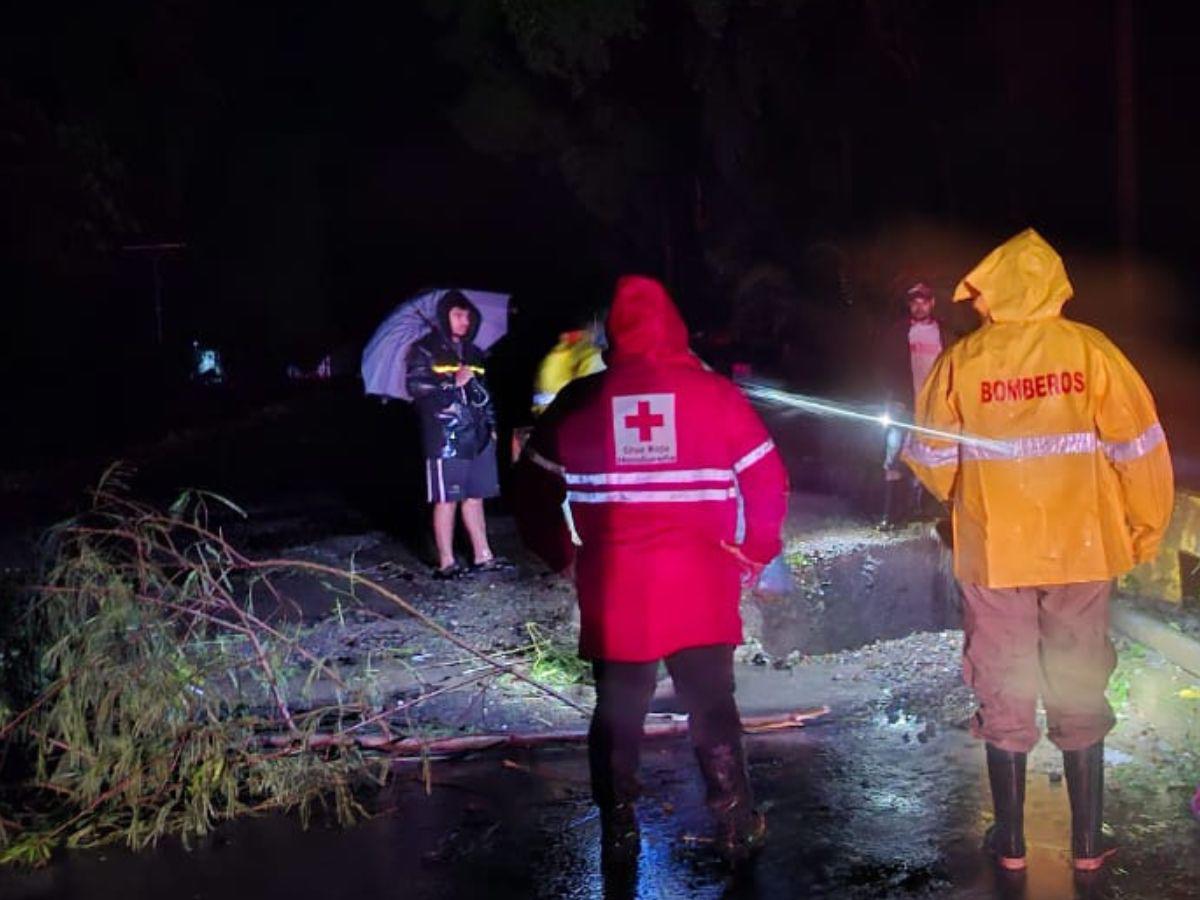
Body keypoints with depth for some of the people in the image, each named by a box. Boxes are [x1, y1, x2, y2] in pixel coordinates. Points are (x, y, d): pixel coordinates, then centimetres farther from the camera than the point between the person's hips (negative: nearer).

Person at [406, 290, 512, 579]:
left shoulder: (473, 353, 19)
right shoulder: (424, 351, -1)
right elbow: (418, 389, -10)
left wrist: (491, 425, 18)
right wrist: (453, 384, -15)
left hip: (477, 436, 6)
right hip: (445, 438, -6)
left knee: (475, 497, 11)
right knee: (446, 500, -3)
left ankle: (483, 556, 17)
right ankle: (446, 563, 3)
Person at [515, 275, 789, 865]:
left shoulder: (578, 402, 0)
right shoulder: (715, 394, -3)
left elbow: (534, 492, 4)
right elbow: (768, 480, -2)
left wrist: (563, 557, 14)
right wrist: (754, 553, 9)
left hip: (611, 591, 1)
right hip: (701, 589, -1)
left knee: (617, 714, 15)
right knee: (712, 710, 13)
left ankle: (618, 833, 22)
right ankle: (738, 831, 16)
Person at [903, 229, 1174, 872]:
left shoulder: (961, 361, -7)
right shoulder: (1090, 350, -7)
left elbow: (933, 461, -1)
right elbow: (1139, 450, -6)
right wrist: (1144, 530, 7)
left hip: (993, 554, 0)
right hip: (1081, 552, 1)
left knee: (1004, 698, 11)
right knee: (1080, 696, 13)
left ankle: (1011, 841, 19)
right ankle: (1087, 842, 20)